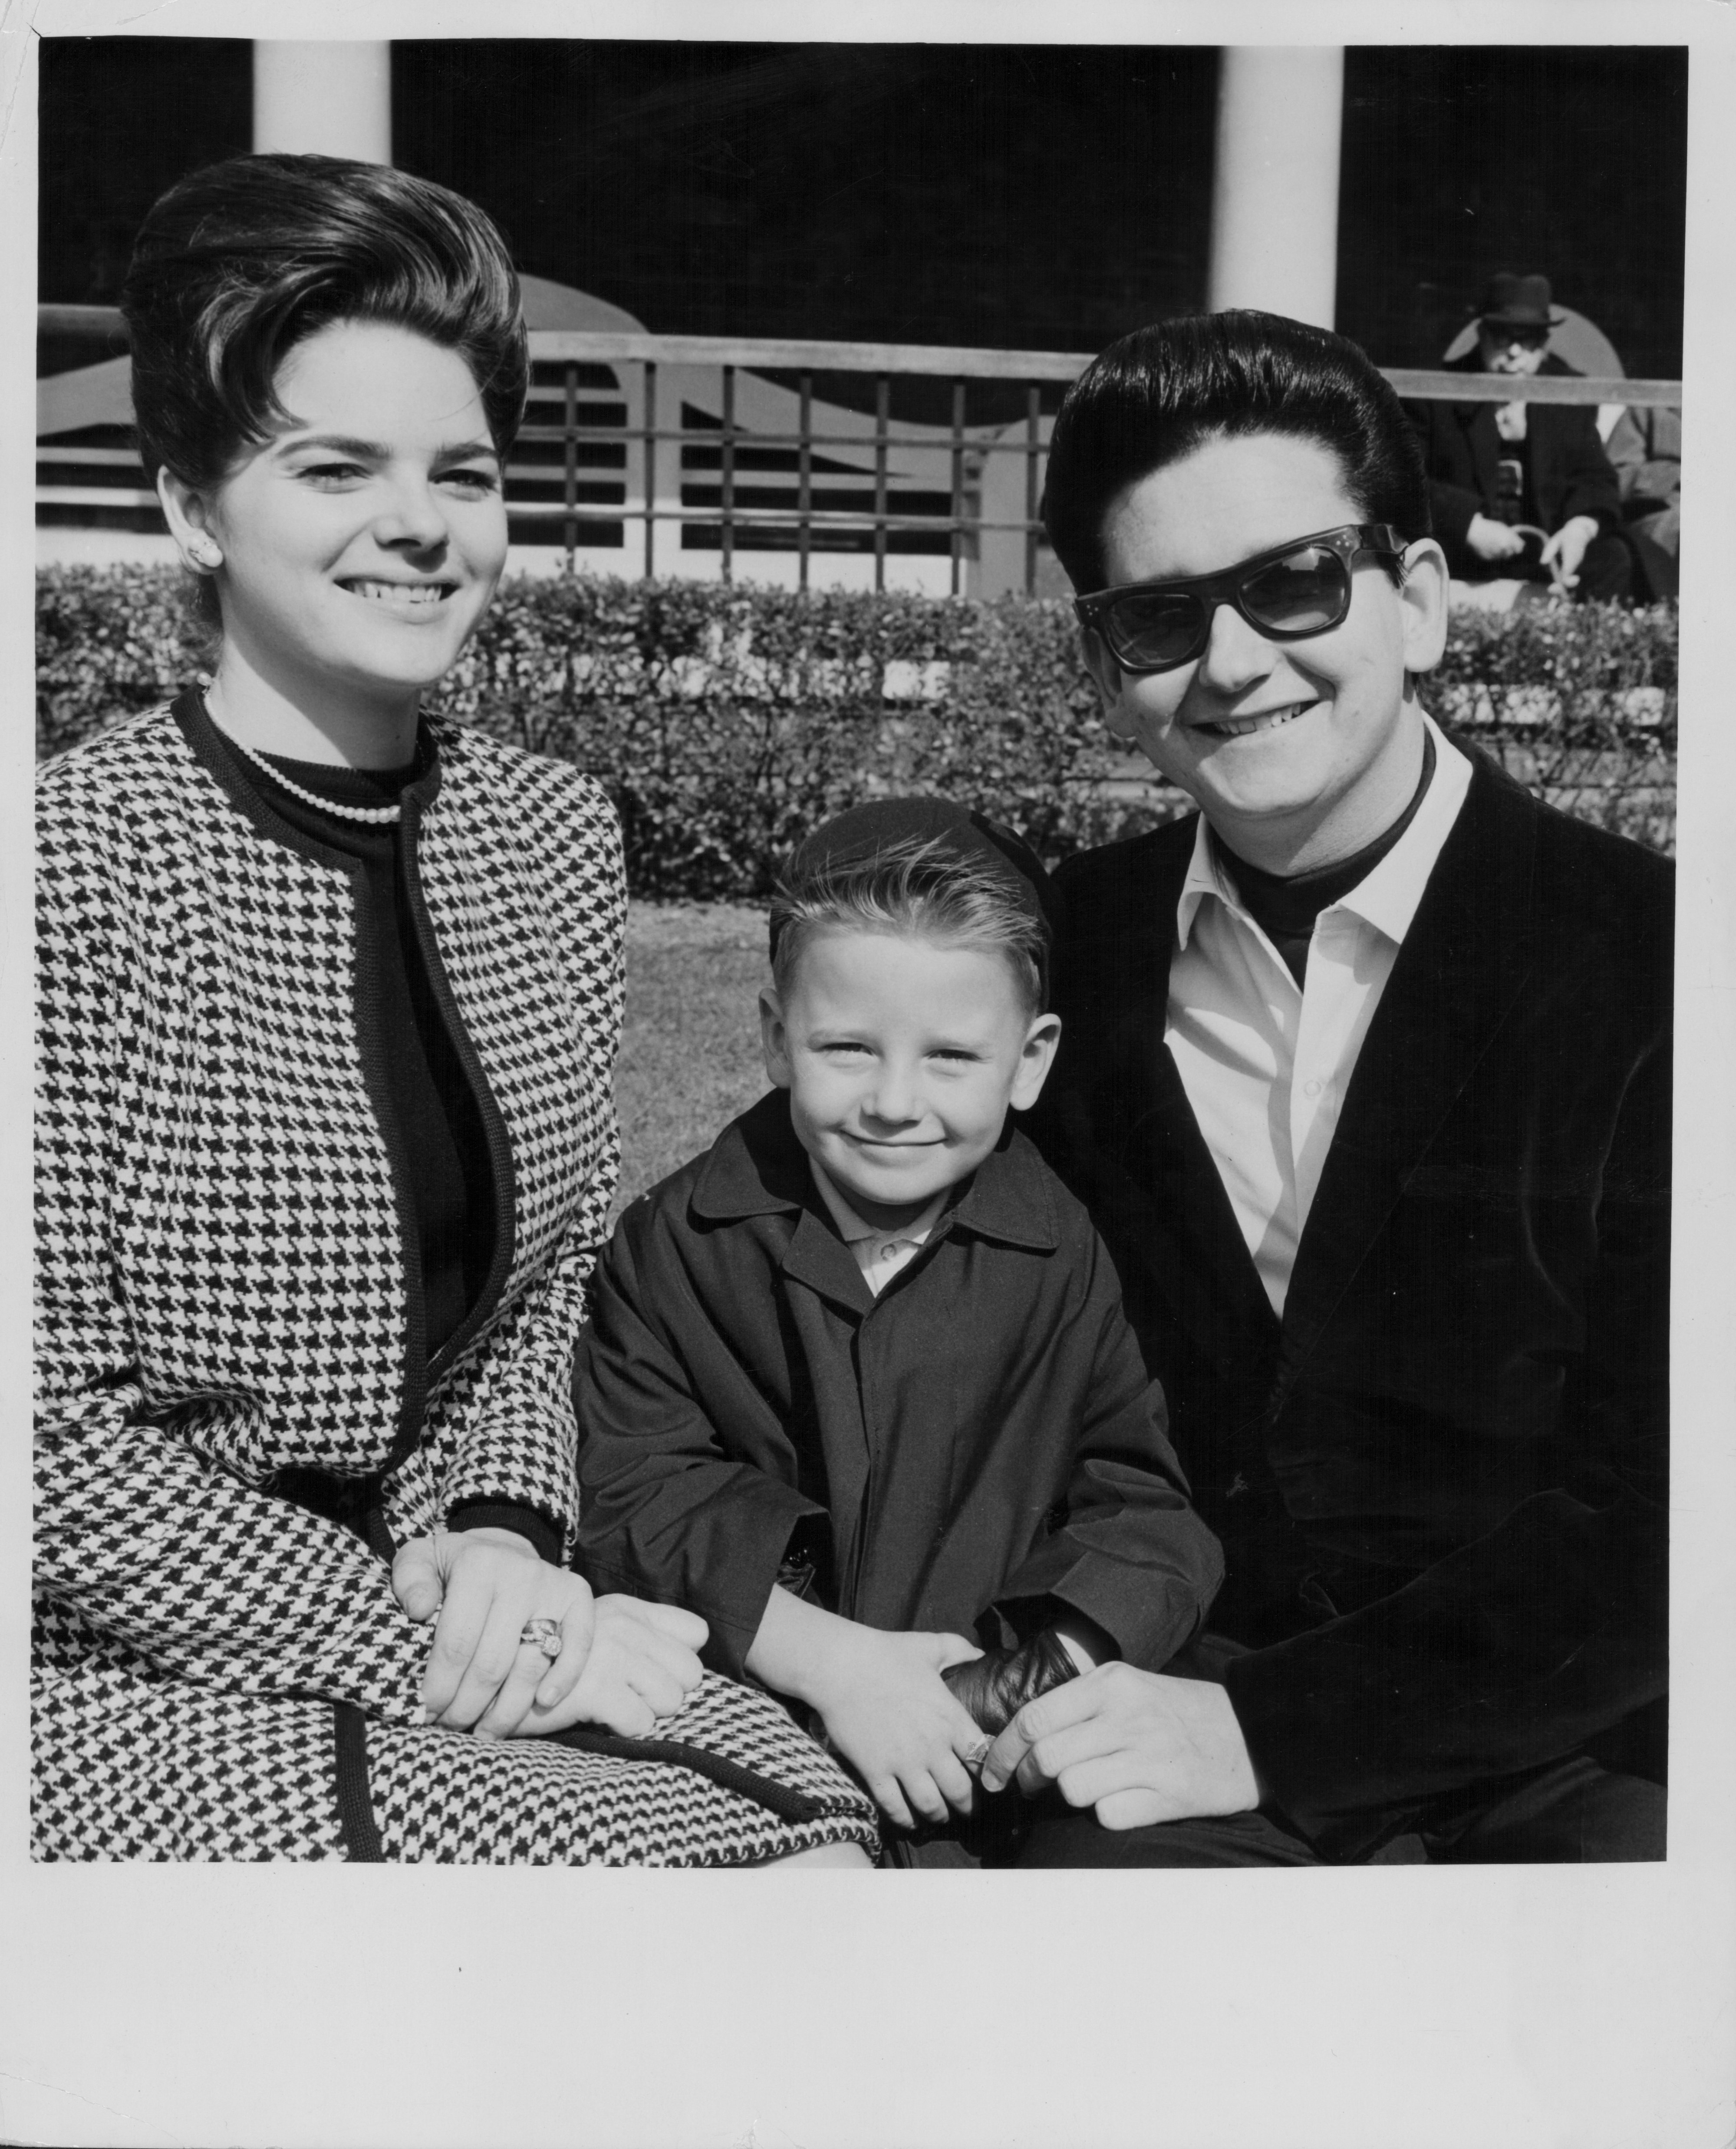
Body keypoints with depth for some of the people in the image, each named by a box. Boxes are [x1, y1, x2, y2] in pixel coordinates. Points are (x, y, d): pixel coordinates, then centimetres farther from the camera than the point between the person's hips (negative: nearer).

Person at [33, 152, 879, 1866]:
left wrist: (498, 1532, -7)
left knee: (842, 1829, -14)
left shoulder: (550, 834, 2)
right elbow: (55, 1440, -14)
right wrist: (431, 1648, -15)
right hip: (128, 1691, -5)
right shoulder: (77, 863, -16)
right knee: (758, 1859, -19)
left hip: (427, 1611, 5)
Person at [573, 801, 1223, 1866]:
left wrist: (1026, 1684, -19)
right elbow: (634, 1492, -8)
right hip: (747, 1722, -1)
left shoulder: (1064, 1257, -1)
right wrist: (826, 1657, -20)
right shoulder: (675, 1242, -2)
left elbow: (1144, 1508, -2)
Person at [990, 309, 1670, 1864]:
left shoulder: (1647, 963, -7)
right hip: (1171, 1699, 1)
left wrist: (1272, 1725, -18)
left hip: (1569, 1744, 0)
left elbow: (1644, 1518, -11)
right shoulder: (1069, 945, 4)